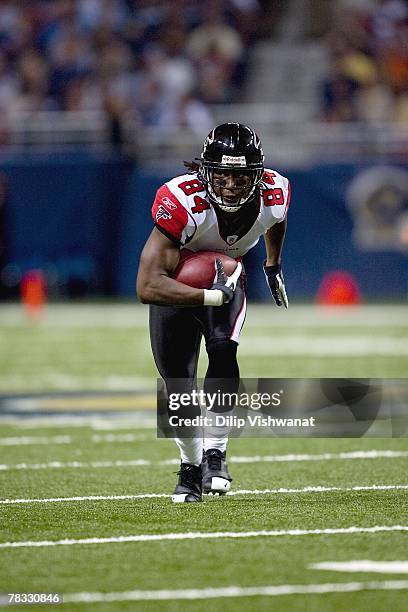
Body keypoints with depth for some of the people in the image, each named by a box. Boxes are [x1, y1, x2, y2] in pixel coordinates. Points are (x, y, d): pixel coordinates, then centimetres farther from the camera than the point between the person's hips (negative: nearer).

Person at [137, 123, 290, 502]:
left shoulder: (274, 196, -25)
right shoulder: (181, 203, -39)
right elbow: (148, 287, -43)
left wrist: (273, 268, 16)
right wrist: (212, 296, -44)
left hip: (226, 280, 2)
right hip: (174, 285, -2)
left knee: (224, 350, -25)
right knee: (177, 382, -3)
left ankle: (215, 452, -16)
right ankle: (190, 466, 19)